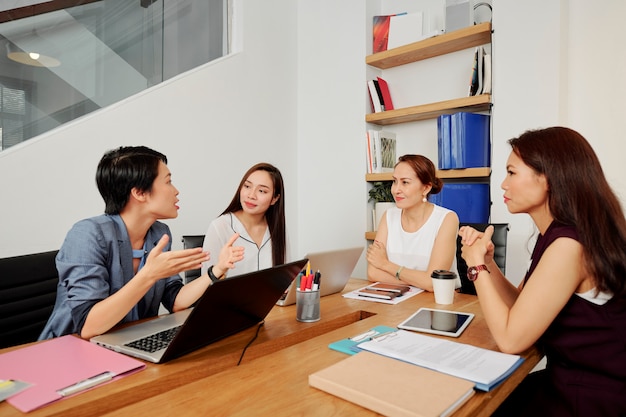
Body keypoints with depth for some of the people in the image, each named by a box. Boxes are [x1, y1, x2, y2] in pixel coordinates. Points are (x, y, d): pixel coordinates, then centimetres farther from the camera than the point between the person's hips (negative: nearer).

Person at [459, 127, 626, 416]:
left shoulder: (569, 245, -28)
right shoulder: (559, 235, 1)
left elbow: (510, 339, -25)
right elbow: (519, 307, 7)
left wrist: (477, 264, -16)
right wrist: (486, 259, -8)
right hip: (571, 381, 8)